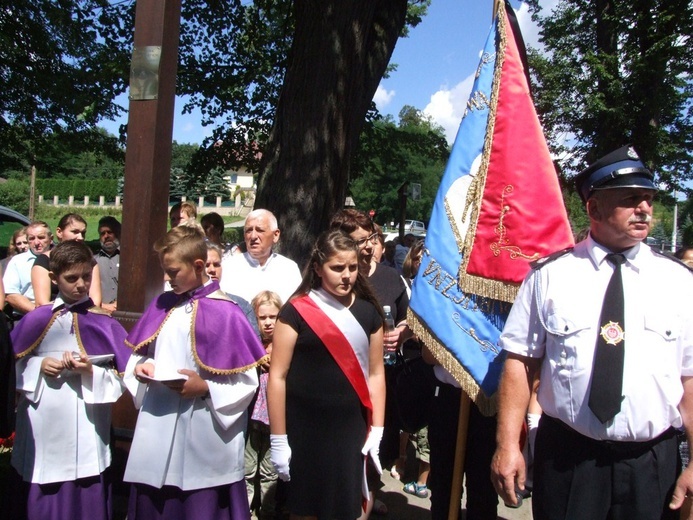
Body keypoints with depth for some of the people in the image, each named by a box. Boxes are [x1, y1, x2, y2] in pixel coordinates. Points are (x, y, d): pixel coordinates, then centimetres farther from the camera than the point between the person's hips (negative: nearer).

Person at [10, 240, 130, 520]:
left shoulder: (104, 323, -2)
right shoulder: (37, 319, 2)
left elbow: (122, 378, -1)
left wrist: (92, 371, -17)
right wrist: (39, 365, -9)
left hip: (87, 426, -1)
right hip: (44, 424, 2)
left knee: (87, 497, 6)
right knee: (42, 497, 13)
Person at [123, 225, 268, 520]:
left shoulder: (224, 313, -10)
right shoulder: (162, 306, 6)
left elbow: (247, 383, -9)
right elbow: (140, 354, 17)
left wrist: (205, 387, -19)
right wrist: (140, 368, -4)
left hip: (203, 440, -5)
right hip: (157, 436, 5)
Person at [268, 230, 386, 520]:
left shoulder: (368, 311, 4)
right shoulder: (296, 311, -9)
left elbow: (375, 373, 9)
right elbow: (277, 376, -8)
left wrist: (377, 430, 4)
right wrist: (278, 439, -8)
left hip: (351, 430, 3)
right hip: (304, 433, -3)